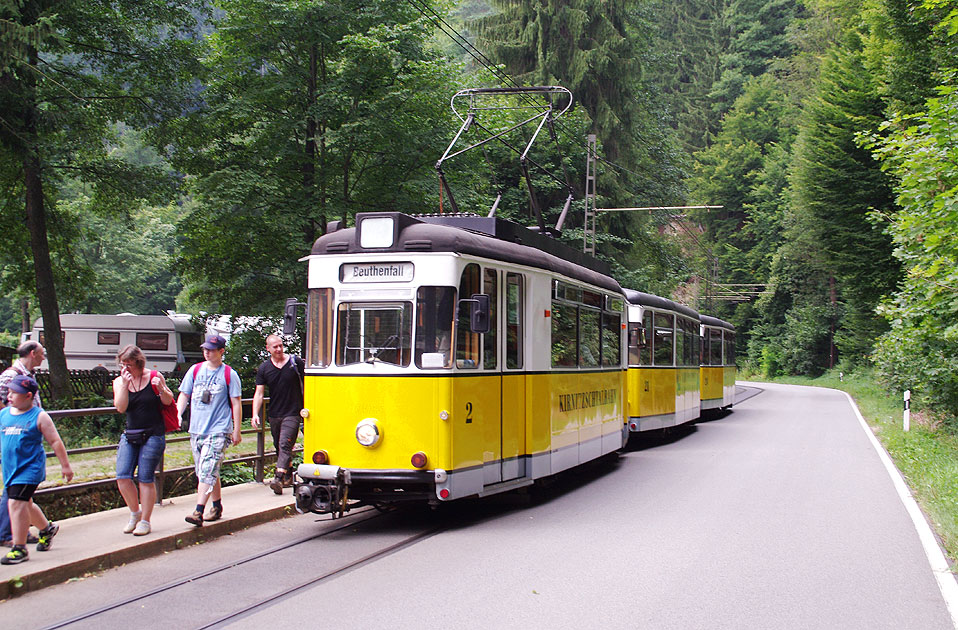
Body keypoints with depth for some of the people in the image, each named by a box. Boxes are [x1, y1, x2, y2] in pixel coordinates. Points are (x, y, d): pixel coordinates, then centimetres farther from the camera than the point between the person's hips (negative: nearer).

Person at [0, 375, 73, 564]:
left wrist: (65, 465, -2)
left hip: (30, 467, -6)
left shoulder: (39, 416, -7)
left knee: (17, 503, -15)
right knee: (25, 504, 19)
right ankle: (47, 528, 44)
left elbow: (55, 441, -3)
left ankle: (19, 549, -9)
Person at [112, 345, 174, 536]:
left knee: (145, 478, -3)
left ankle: (145, 521, 9)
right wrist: (125, 385, -17)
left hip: (153, 435, -3)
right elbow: (120, 407, -7)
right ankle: (135, 513, 18)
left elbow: (168, 402, 4)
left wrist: (161, 389, -16)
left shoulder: (154, 377, -2)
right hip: (130, 434, 4)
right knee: (122, 477, -5)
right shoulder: (119, 381, 5)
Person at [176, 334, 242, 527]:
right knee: (207, 472, 13)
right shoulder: (195, 370, 9)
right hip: (196, 430, 5)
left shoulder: (229, 374, 0)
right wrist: (178, 415, -3)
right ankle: (217, 505, 29)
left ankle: (198, 512, -21)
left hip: (218, 430, -5)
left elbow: (236, 403, 2)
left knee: (207, 470, -16)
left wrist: (237, 431, 0)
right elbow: (184, 395, 14)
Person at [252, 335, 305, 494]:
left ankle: (279, 479, -24)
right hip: (274, 415, 4)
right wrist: (255, 414, -11)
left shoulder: (296, 363, -2)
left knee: (285, 444, -17)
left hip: (292, 413, -4)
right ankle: (288, 477, 27)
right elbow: (259, 393, 1)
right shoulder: (264, 368, 4)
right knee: (279, 447, 12)